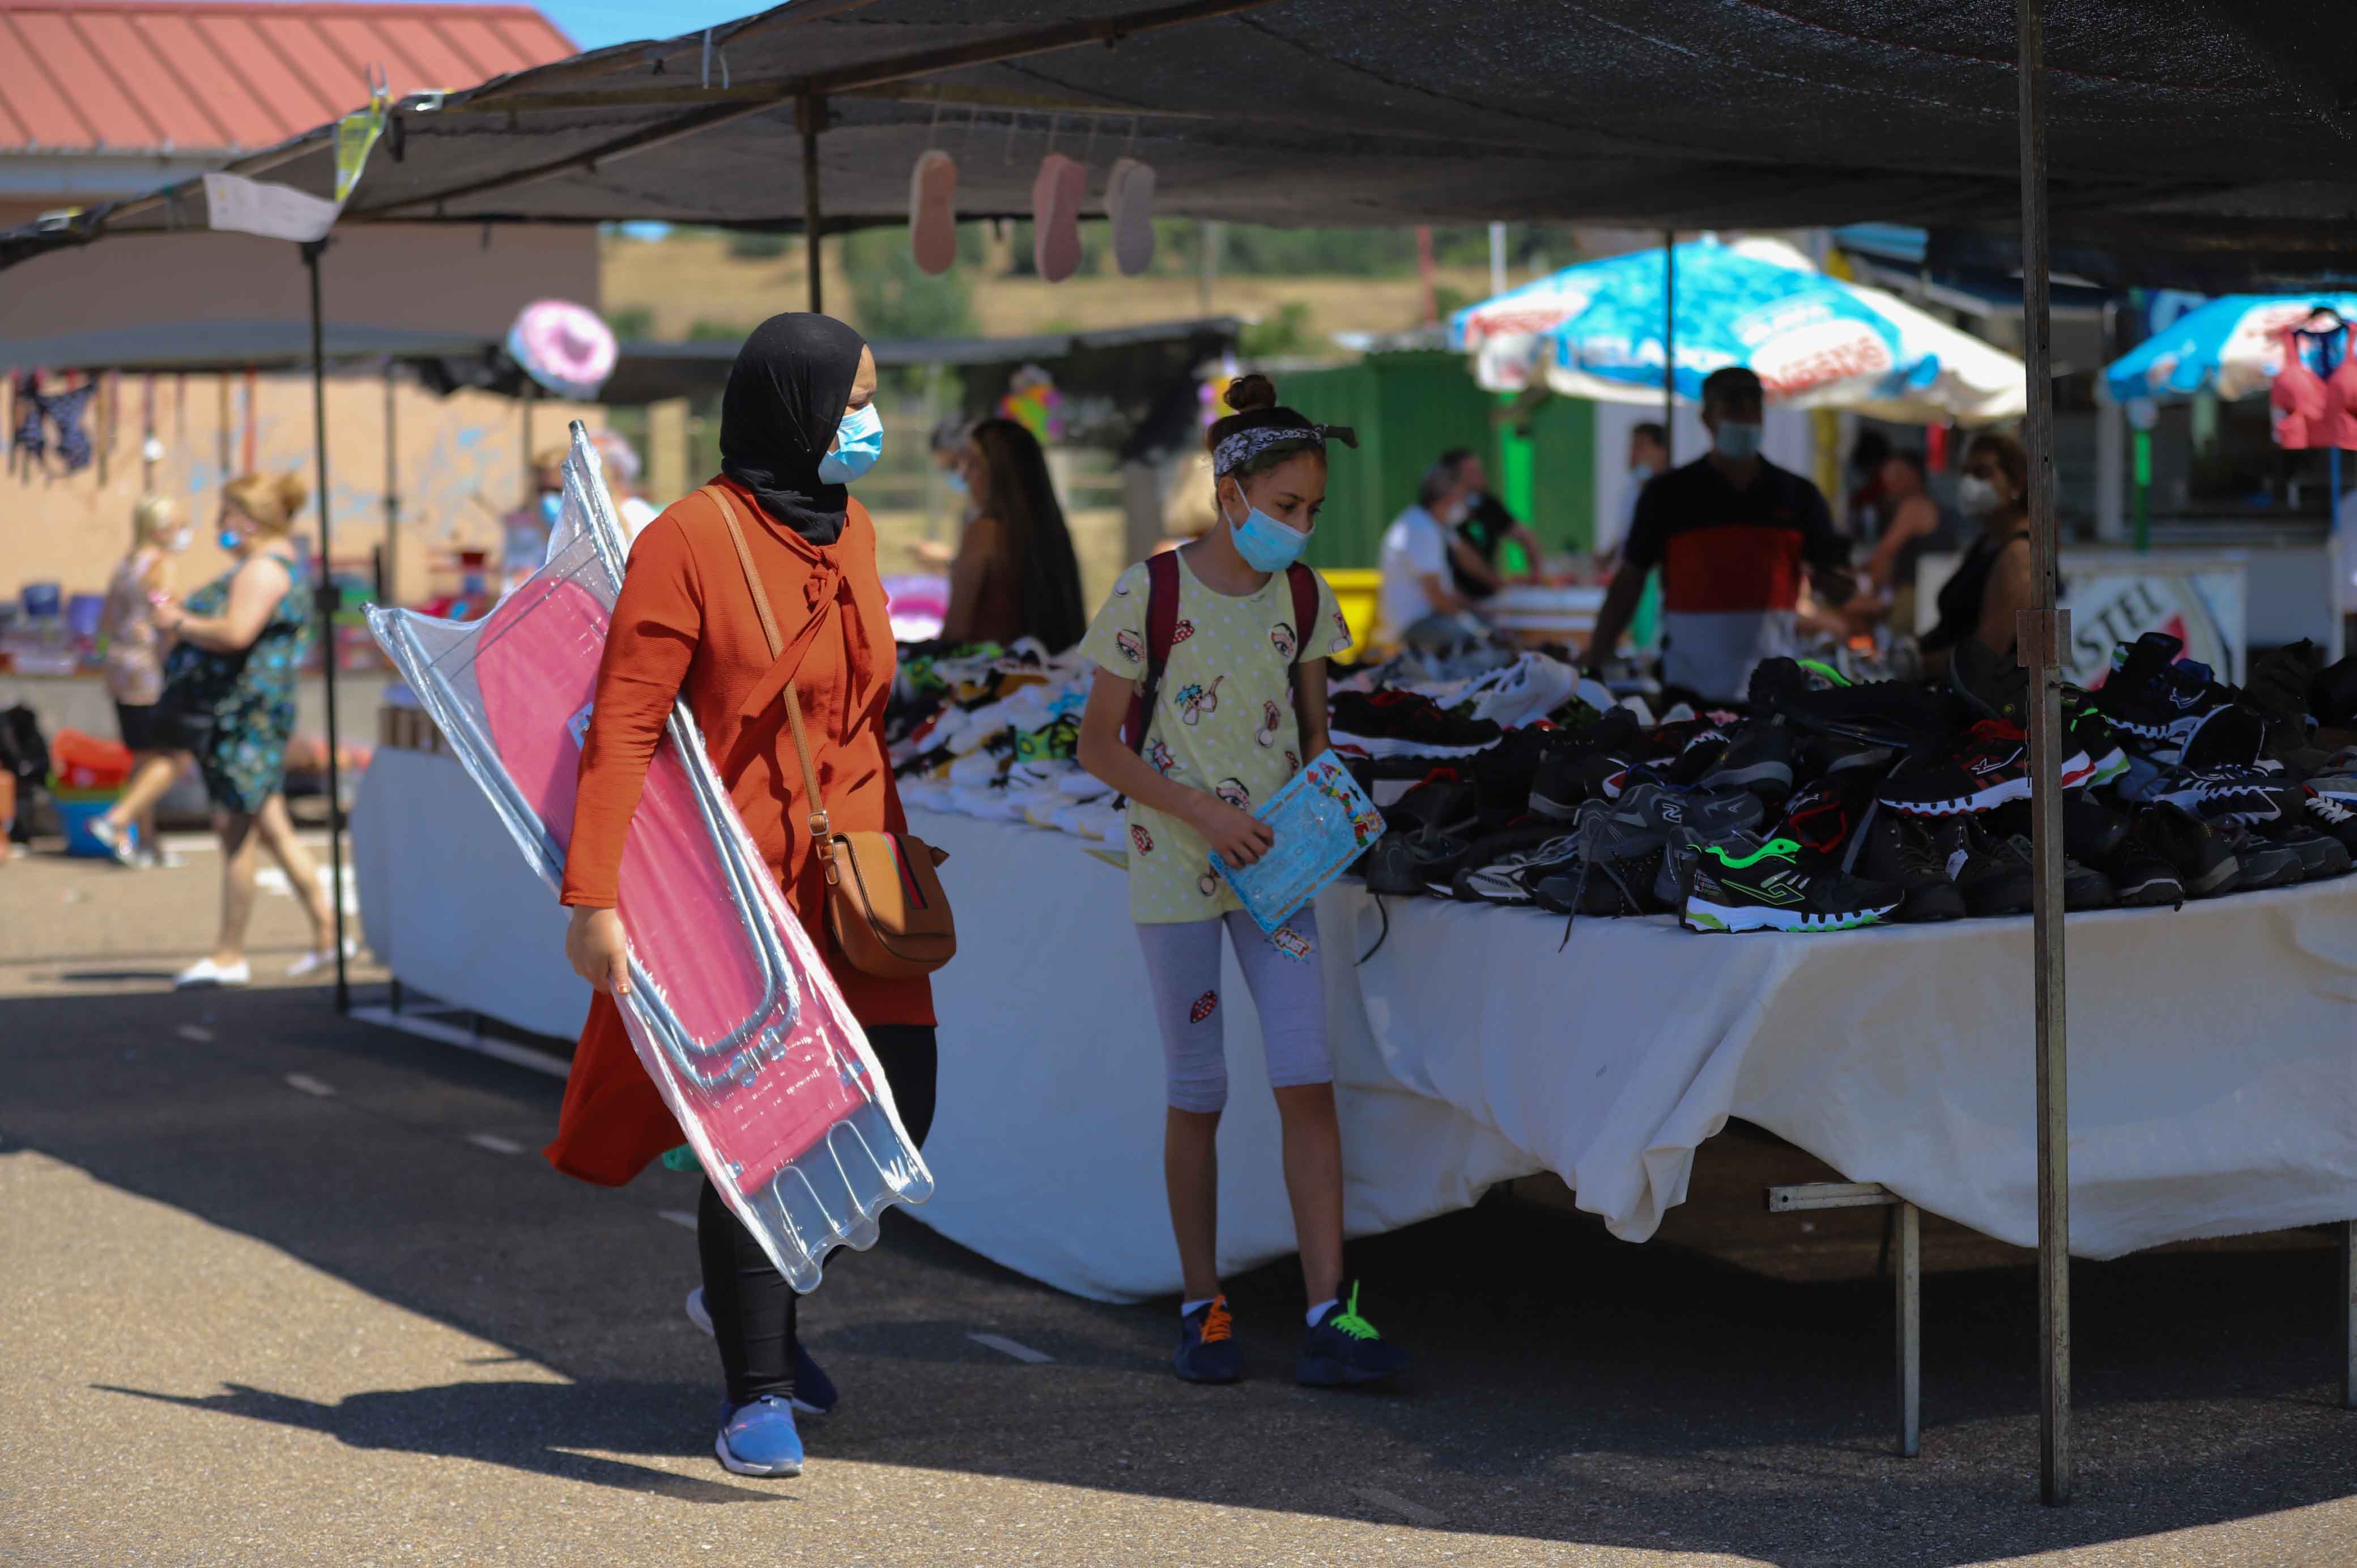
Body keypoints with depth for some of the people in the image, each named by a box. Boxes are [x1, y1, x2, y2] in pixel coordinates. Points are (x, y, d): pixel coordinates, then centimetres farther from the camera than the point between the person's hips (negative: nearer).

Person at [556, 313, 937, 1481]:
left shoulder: (848, 530, 10)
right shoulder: (691, 539, -13)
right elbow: (623, 726, -16)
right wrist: (594, 896, -22)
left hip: (848, 876, 7)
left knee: (894, 1114, 3)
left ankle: (748, 1287, 30)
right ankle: (758, 1392, 13)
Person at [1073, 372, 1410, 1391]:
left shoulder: (1302, 598, 4)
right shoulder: (1152, 597, -9)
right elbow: (1098, 744, -6)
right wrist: (1202, 813, -16)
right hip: (1175, 868, -3)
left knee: (1308, 1083, -7)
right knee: (1197, 1097, 3)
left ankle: (1329, 1321, -8)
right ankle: (1203, 1312, 16)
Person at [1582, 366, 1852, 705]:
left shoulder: (1798, 496, 8)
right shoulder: (1669, 494, 3)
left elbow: (1833, 587, 10)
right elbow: (1628, 583, 4)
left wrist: (1837, 585, -15)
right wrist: (1593, 668, -2)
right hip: (1690, 689, -2)